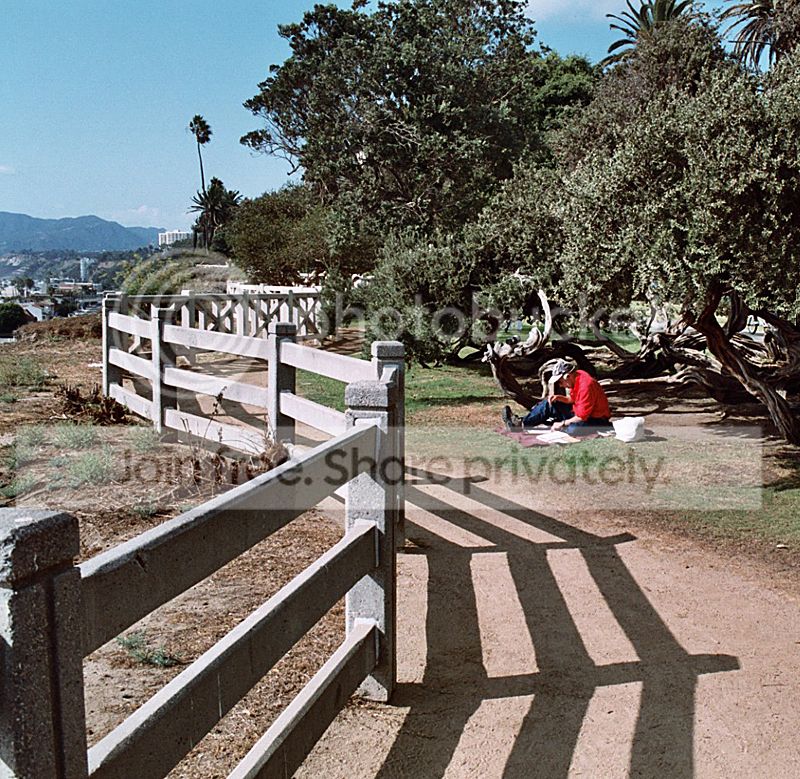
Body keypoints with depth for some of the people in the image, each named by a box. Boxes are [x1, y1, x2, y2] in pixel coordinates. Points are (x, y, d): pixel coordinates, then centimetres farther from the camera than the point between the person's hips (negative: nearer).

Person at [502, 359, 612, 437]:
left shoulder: (585, 386, -29)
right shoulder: (575, 378, -2)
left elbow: (582, 417, -27)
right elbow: (573, 400, 13)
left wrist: (562, 424, -21)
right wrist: (558, 398, -5)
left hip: (597, 420, -9)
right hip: (579, 411, 9)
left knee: (572, 429, -37)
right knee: (548, 404, 2)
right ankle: (522, 423, -6)